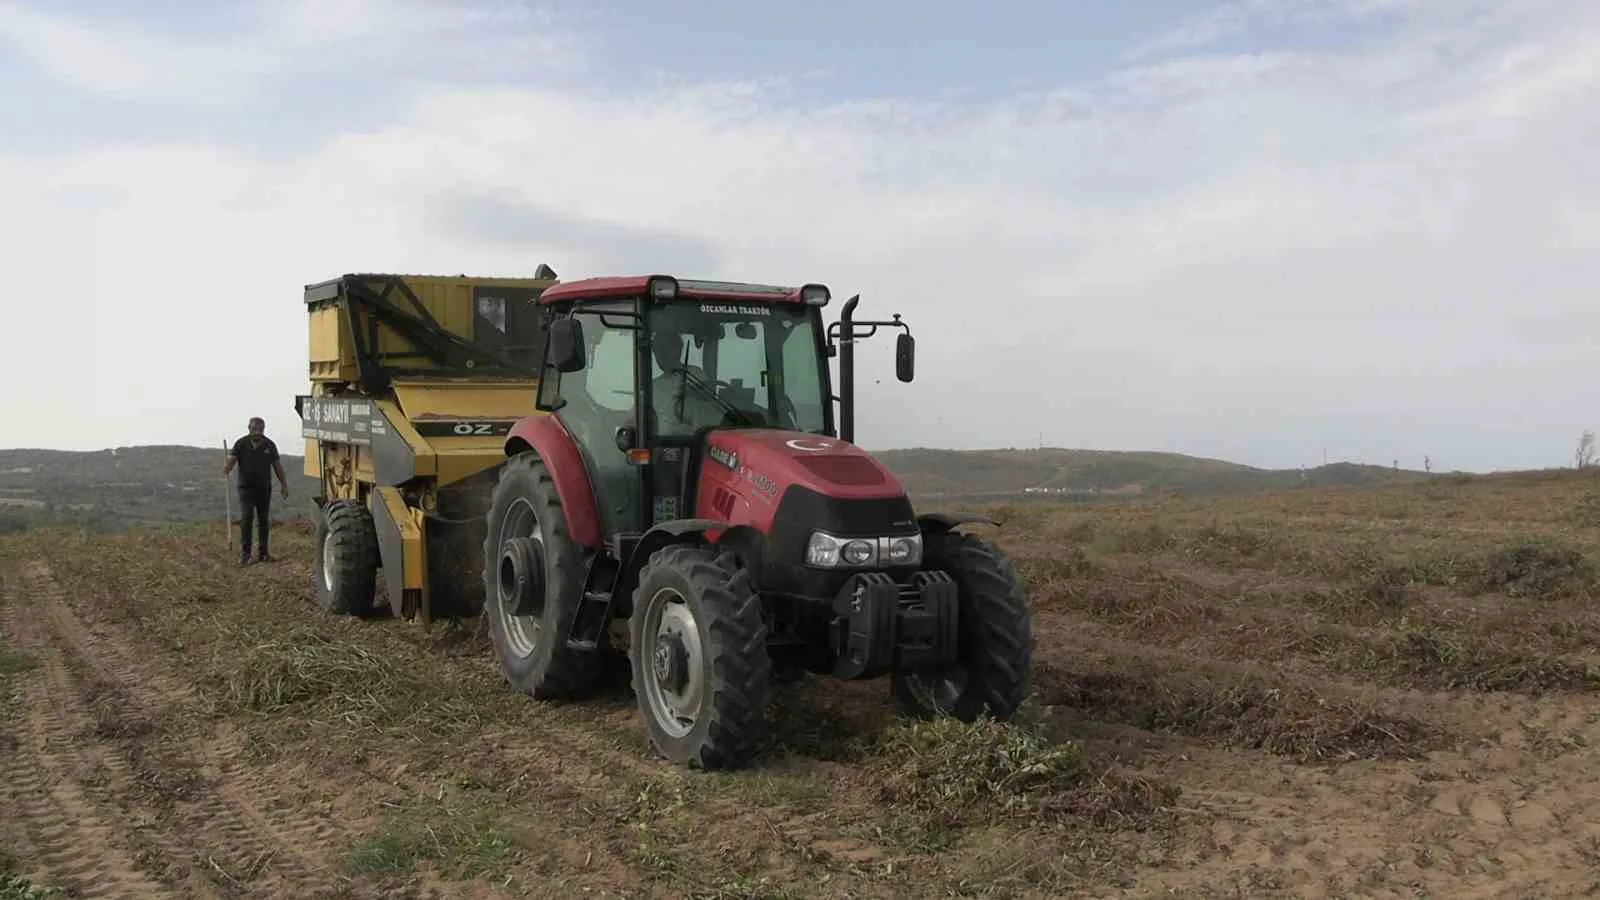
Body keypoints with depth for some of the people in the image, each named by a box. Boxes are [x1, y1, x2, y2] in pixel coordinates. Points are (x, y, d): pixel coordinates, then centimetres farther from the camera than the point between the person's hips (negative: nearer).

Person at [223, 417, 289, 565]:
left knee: (264, 520, 6)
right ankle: (244, 553, -9)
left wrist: (284, 485, 5)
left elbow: (277, 466, 9)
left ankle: (263, 552, 13)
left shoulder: (270, 445, 5)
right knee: (246, 518, -11)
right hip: (246, 487, -2)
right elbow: (231, 460, -8)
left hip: (264, 488, 2)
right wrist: (226, 469, -32)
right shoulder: (241, 444, -1)